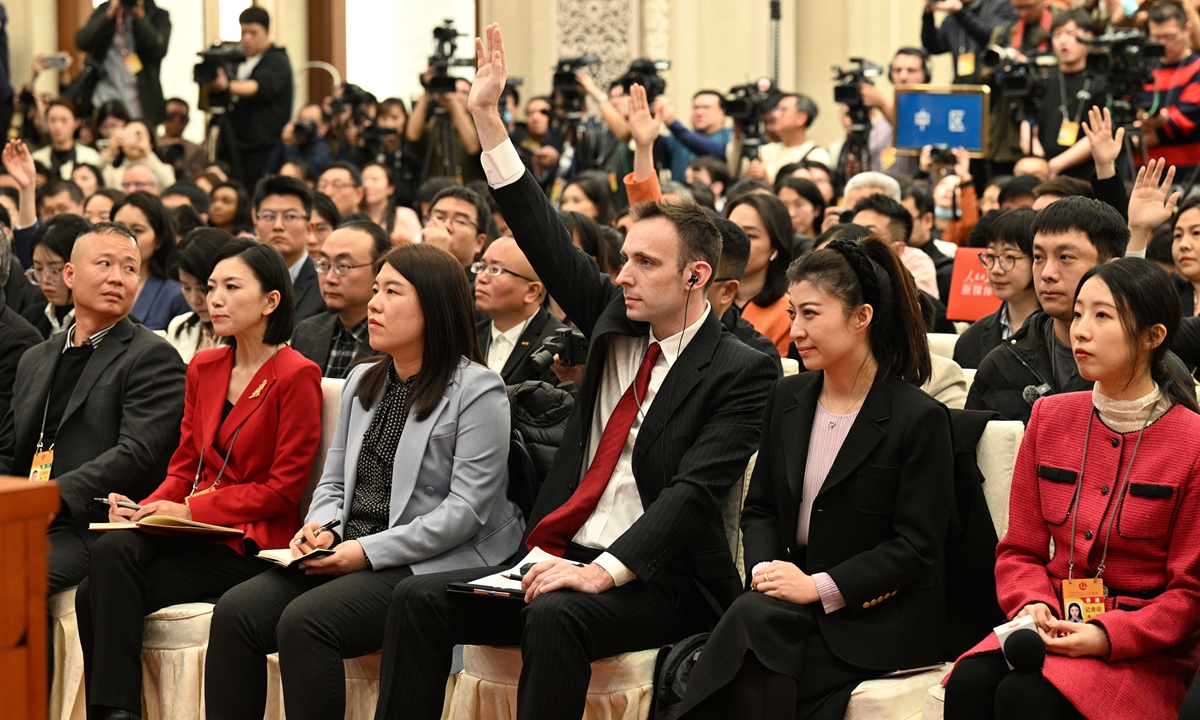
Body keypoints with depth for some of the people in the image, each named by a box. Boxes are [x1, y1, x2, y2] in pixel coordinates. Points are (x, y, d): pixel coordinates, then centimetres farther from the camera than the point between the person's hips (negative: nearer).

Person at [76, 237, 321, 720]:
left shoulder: (296, 376, -6)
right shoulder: (204, 369, 16)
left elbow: (283, 489, -9)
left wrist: (192, 509, -14)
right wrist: (150, 508, -5)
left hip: (248, 544, -6)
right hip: (192, 534, 6)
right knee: (113, 550, -26)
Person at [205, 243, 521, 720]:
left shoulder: (477, 391, -6)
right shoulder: (362, 381, 19)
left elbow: (467, 510, -13)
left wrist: (369, 551, -17)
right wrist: (318, 525, -3)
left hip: (428, 567, -7)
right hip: (346, 554, 7)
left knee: (305, 621, -30)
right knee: (235, 612, -16)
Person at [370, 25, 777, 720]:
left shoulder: (741, 371, -8)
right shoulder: (616, 322, 11)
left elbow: (695, 490, -18)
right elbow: (547, 242, 8)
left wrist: (603, 571, -28)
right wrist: (489, 117, 2)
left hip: (659, 580, -7)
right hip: (566, 558, 7)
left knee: (556, 616, -36)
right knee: (419, 598, -11)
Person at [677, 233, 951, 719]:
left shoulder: (920, 419, -7)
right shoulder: (787, 399, 13)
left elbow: (916, 548, -11)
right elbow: (759, 509, 17)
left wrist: (818, 587, -18)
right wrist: (764, 568, -6)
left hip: (877, 619, -5)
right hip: (792, 599, 5)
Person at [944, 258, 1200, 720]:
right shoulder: (1050, 418, 8)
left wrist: (1108, 636, -19)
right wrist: (1034, 605, -9)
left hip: (1145, 647, -4)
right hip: (1053, 625, 4)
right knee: (969, 683, -27)